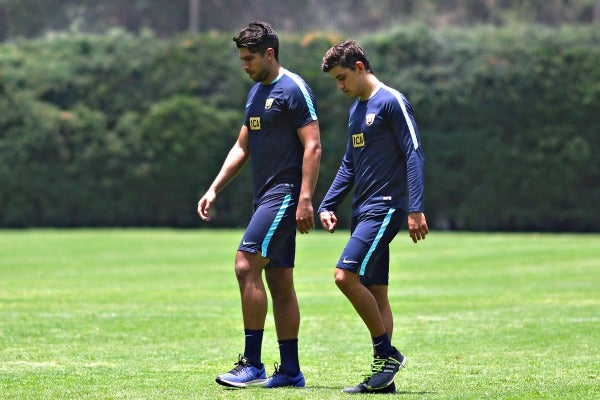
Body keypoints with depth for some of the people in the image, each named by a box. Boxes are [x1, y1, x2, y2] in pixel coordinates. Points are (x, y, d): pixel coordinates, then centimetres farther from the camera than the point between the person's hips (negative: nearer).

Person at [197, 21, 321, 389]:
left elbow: (313, 146, -16)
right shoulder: (256, 92, 18)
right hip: (266, 196, 9)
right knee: (279, 282, 8)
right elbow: (242, 147, 23)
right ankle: (290, 371, 10)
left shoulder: (294, 89, -11)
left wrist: (305, 199, -21)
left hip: (285, 195, -9)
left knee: (246, 265, -16)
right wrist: (214, 190, 17)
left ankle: (252, 363, -13)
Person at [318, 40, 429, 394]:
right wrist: (328, 205, 16)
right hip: (364, 211, 9)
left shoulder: (392, 102, -9)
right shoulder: (356, 109, 18)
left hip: (385, 208, -9)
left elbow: (414, 154, -14)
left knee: (346, 275, -18)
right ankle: (384, 376, 7)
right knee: (375, 291, 6)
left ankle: (387, 353, -8)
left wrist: (415, 209, -21)